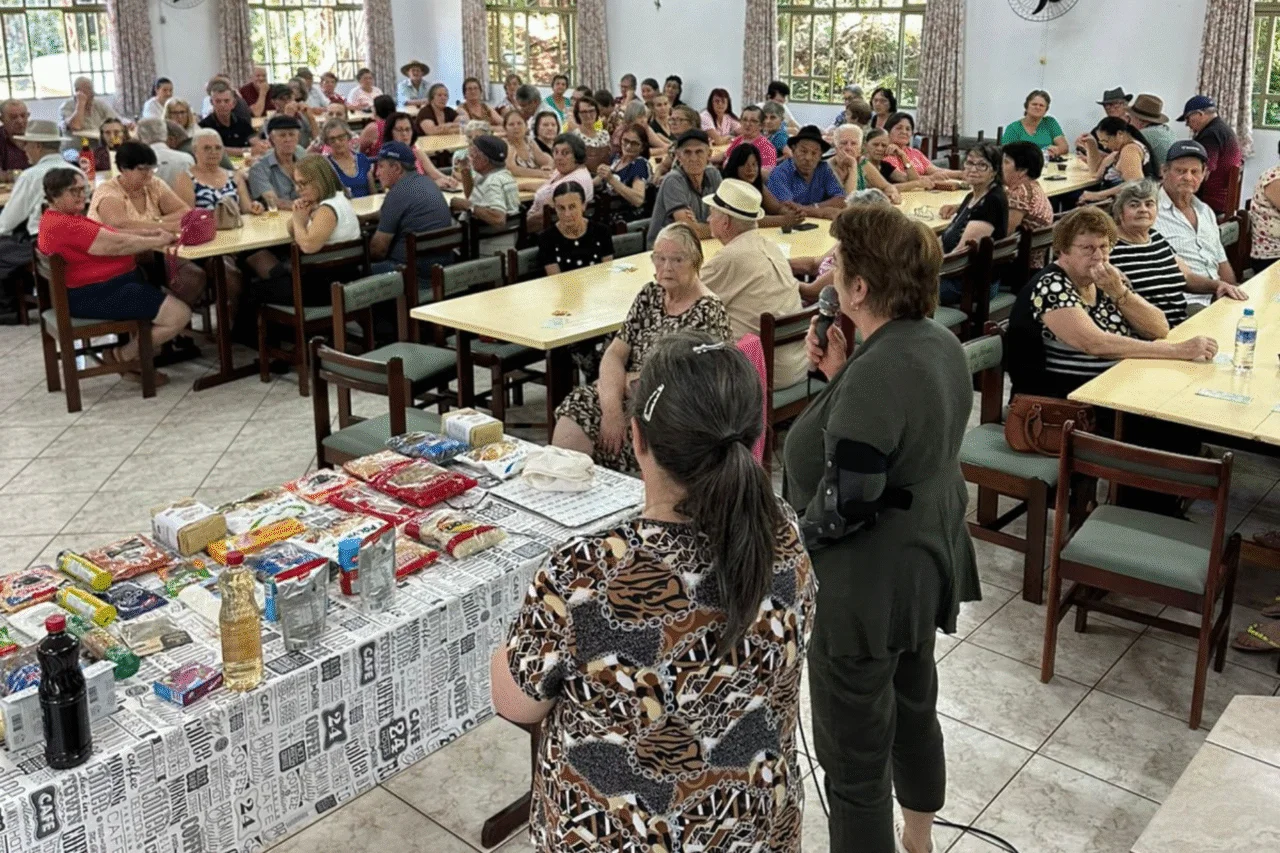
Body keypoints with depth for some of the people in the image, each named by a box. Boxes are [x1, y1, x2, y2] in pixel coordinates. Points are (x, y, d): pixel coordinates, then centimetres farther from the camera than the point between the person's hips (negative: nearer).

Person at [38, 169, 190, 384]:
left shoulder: (63, 218, 14)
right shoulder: (65, 226, -21)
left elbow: (111, 234, 14)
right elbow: (116, 245, -21)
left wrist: (149, 232, 2)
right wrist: (158, 241, -10)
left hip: (100, 287, 12)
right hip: (95, 296, -12)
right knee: (180, 314, -17)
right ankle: (121, 356, 1)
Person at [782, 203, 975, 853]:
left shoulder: (874, 377, -29)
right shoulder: (940, 344, -1)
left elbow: (843, 507, -28)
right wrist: (839, 376, -2)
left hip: (867, 585, -10)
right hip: (927, 562, 10)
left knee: (855, 752, 7)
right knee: (914, 702, 29)